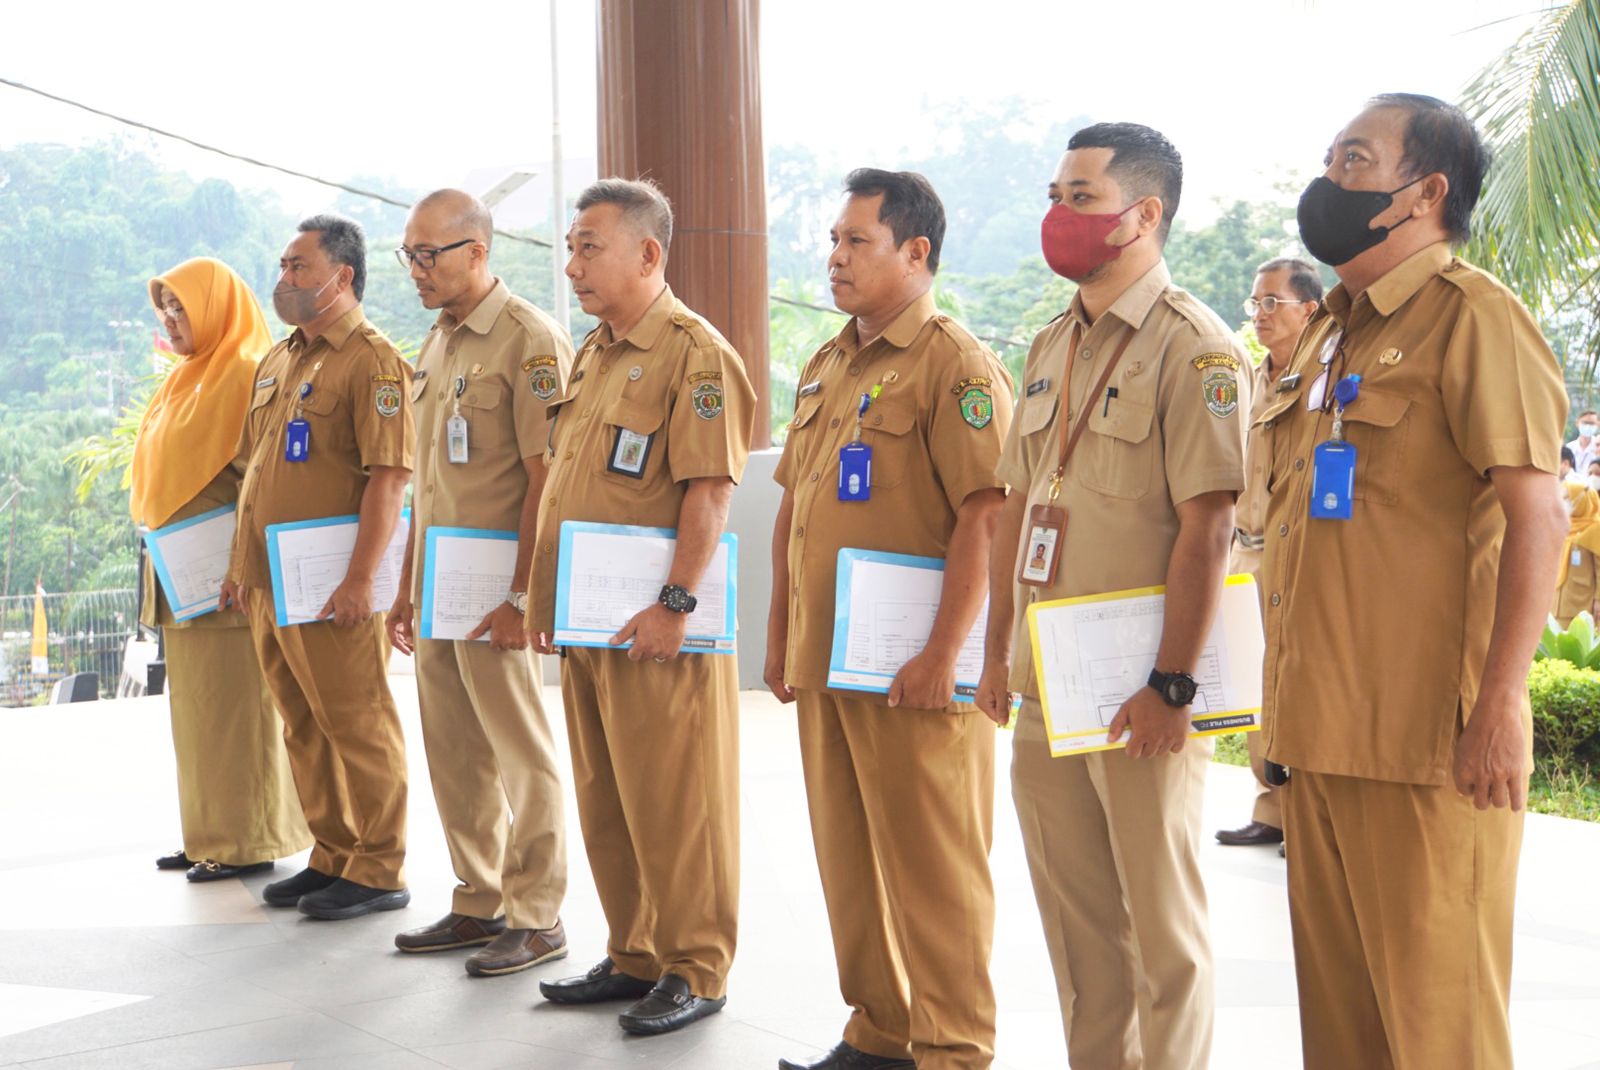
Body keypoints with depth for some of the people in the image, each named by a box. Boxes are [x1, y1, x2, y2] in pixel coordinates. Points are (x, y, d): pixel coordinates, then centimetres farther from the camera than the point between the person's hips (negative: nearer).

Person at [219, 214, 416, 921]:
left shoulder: (372, 360, -11)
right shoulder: (276, 362, 17)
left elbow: (389, 474, -18)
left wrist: (360, 578, -23)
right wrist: (240, 564, 19)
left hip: (333, 588, -9)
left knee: (357, 725, -2)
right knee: (303, 728, 14)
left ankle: (378, 872, 8)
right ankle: (332, 857, 25)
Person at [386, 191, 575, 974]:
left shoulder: (530, 341, -12)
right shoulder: (436, 344, 16)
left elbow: (546, 478, -17)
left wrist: (521, 594, -20)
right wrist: (407, 584, 18)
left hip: (492, 587, -8)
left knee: (519, 749, -1)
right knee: (454, 751, 13)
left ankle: (537, 918, 8)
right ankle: (478, 902, 24)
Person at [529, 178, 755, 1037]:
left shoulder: (696, 353, -11)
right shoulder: (592, 355, 16)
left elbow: (710, 489, -19)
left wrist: (676, 603, -23)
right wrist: (544, 597, 17)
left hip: (655, 628, -9)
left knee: (672, 804, -1)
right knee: (605, 799, 15)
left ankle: (695, 971, 11)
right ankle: (633, 955, 27)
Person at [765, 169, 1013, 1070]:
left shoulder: (957, 365, -11)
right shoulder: (826, 367, 16)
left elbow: (985, 515, -18)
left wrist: (943, 655, -22)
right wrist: (781, 634, 17)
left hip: (912, 669, -8)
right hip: (826, 658, 8)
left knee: (932, 862, 1)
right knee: (850, 857, 15)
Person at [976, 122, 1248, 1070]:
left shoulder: (1195, 348, -11)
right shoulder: (1053, 346, 13)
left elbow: (1208, 528, -17)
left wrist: (1171, 686, -20)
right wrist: (999, 651, 13)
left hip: (1137, 695, -7)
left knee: (1162, 925, 4)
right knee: (1074, 915, 16)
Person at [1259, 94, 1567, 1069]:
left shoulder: (1470, 313, -7)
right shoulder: (1331, 334, 18)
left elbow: (1536, 515, -15)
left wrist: (1499, 709, -21)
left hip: (1427, 737, -8)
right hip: (1321, 732, 8)